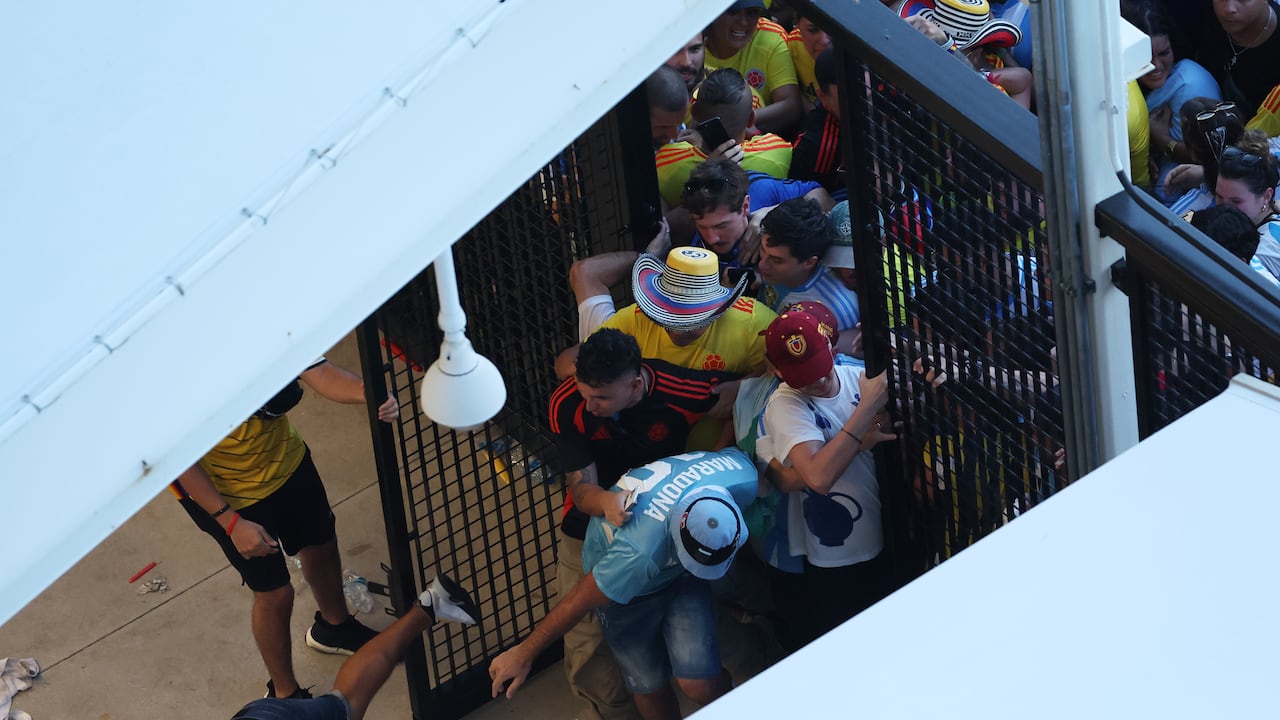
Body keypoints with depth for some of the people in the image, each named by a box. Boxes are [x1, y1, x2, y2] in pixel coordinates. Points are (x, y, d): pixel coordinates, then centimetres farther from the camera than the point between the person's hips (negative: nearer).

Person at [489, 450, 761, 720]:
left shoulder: (743, 477, -35)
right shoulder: (639, 553, -46)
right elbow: (578, 602, -29)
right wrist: (523, 655, -16)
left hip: (681, 577, 3)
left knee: (700, 686, -9)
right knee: (649, 686, 11)